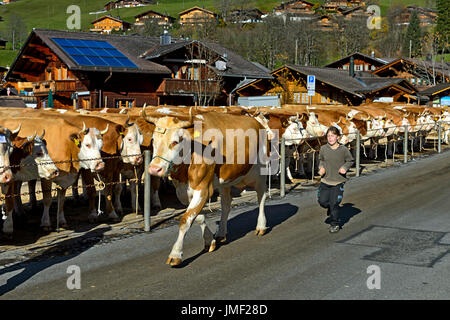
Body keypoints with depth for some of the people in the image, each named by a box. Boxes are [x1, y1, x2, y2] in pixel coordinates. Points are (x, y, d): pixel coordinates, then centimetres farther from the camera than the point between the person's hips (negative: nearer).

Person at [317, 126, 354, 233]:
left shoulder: (343, 150, -9)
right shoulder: (323, 149, -4)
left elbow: (350, 161, 5)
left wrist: (345, 167, -13)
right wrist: (321, 167, -3)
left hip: (338, 181, -3)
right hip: (325, 180, 3)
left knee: (334, 203, -4)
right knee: (322, 201, 1)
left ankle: (335, 224, 15)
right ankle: (330, 207, 36)